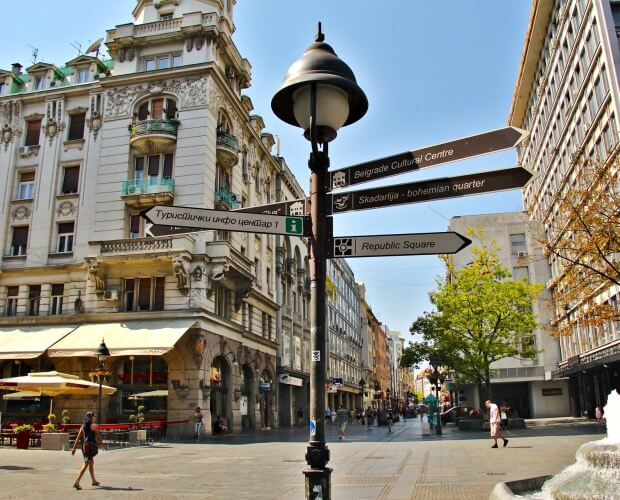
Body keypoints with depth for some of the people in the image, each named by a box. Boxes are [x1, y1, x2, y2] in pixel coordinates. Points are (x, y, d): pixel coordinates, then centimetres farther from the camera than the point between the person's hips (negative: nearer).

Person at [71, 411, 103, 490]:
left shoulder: (83, 426, 9)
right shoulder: (93, 425, -8)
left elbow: (78, 438, 6)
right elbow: (98, 436, -2)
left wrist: (74, 448, 8)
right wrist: (100, 442, 17)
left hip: (84, 445, 7)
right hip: (91, 445, -7)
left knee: (91, 462, 20)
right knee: (86, 464, -7)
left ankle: (94, 481, 31)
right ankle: (76, 482, -18)